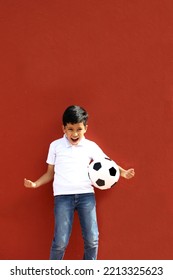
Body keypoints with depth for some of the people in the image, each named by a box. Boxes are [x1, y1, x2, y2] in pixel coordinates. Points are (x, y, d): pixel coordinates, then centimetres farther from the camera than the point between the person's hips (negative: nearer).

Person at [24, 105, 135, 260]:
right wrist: (35, 184, -3)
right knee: (61, 241, -5)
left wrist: (123, 172, -11)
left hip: (86, 194, 1)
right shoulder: (55, 145, 8)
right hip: (63, 196, -1)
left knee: (92, 239, 1)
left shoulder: (91, 146, 8)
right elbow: (50, 173, 12)